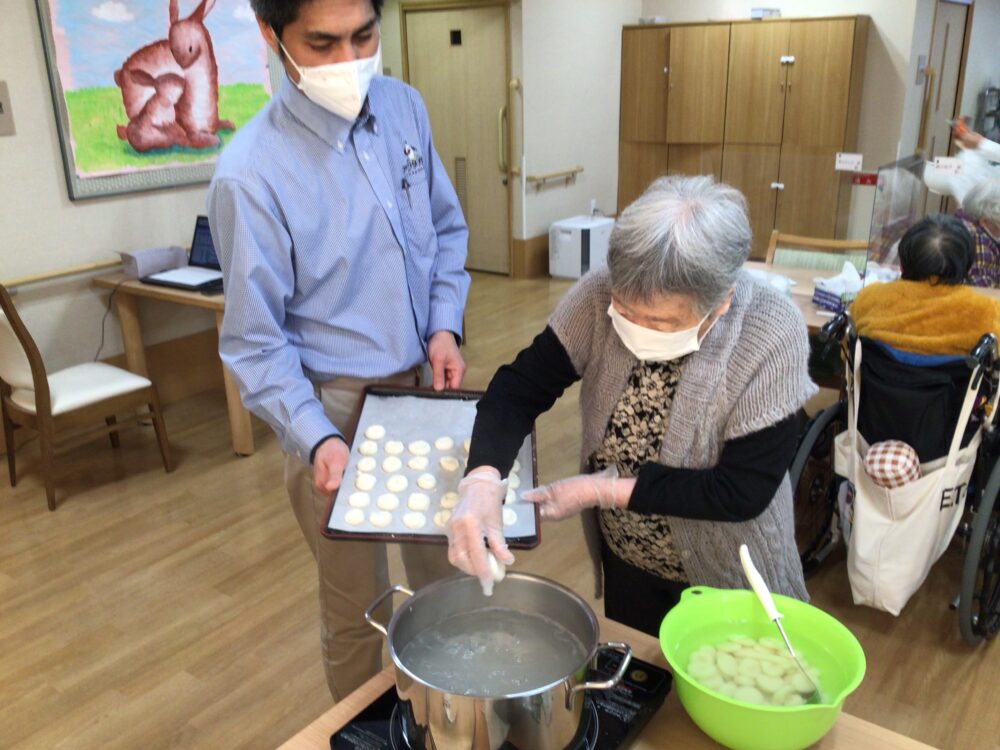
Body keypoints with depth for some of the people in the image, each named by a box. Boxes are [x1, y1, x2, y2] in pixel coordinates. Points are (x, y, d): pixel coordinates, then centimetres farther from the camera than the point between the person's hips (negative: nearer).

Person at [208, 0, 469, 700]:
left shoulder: (404, 106, -2)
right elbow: (255, 343, -15)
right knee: (358, 604, 12)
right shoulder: (251, 174, -20)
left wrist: (445, 325, -4)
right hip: (335, 410, -5)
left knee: (445, 569, 22)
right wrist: (316, 439, -26)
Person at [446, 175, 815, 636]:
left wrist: (605, 490, -28)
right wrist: (482, 480, -37)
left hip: (725, 580, -3)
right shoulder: (601, 295, -21)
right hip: (623, 556, 3)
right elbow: (522, 386, -18)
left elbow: (745, 491, -26)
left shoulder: (771, 338, -28)